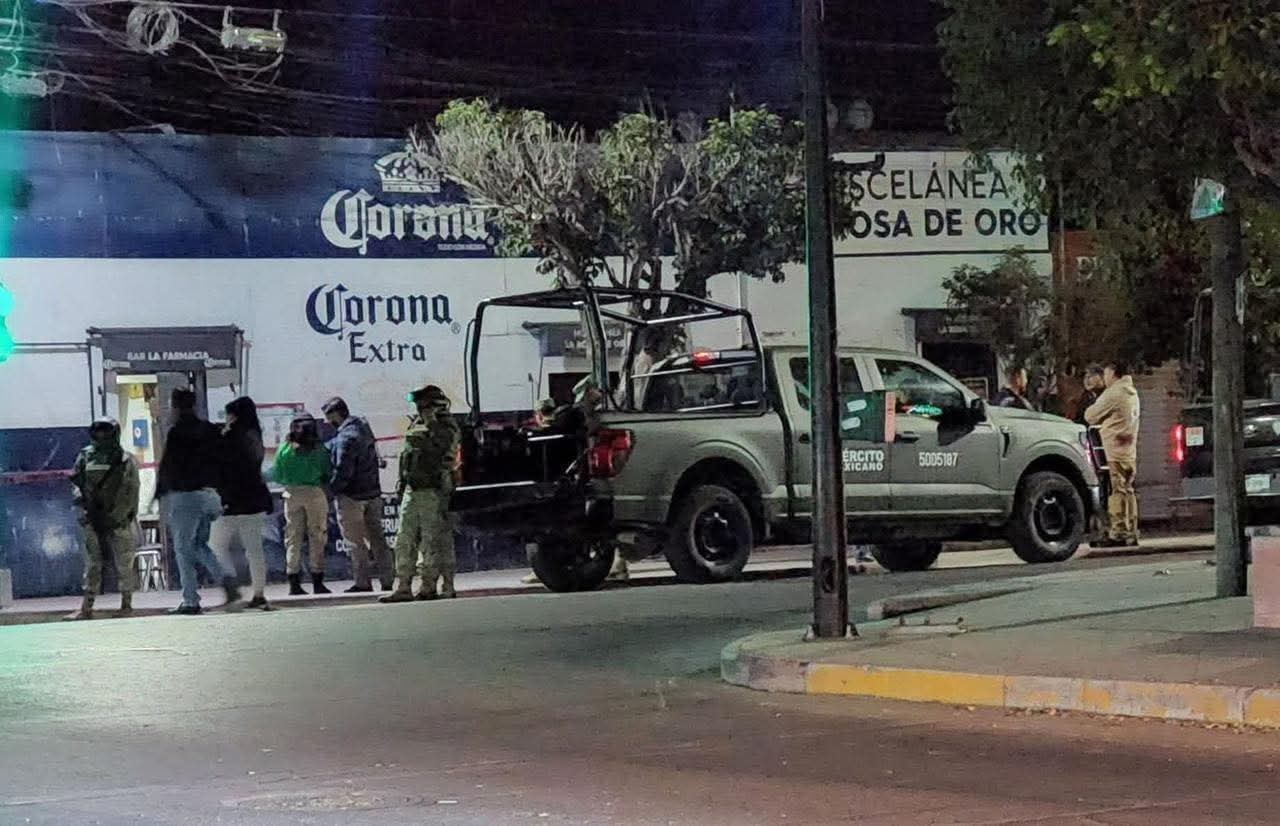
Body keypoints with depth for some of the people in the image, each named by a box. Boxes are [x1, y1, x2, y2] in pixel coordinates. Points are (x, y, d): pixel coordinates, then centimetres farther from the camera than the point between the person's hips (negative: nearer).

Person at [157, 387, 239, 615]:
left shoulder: (177, 432, -9)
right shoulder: (212, 430, 10)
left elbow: (167, 467, -10)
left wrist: (161, 495, -3)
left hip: (185, 496, -6)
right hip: (211, 494, 6)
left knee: (183, 548, 1)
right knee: (200, 545, 19)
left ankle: (191, 601, -2)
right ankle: (226, 579, -1)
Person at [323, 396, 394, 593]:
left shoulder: (346, 437, -20)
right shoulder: (363, 427, 9)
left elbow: (343, 471, -23)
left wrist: (331, 487, -11)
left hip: (352, 496, -8)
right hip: (373, 492, 8)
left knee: (356, 542, 1)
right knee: (377, 538, 12)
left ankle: (363, 583, 5)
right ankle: (387, 579, 13)